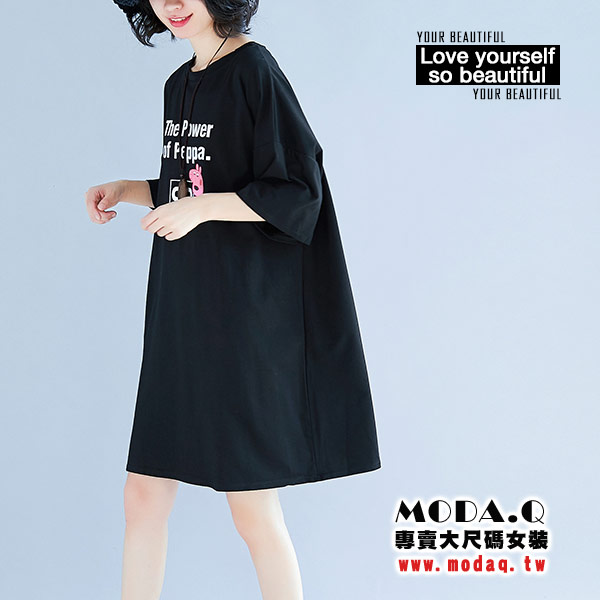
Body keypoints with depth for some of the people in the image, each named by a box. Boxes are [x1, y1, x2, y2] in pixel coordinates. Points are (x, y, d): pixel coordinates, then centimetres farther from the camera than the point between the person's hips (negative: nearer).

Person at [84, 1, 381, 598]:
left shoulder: (254, 70, -10)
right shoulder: (179, 84, 14)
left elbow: (297, 192, -14)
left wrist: (202, 208, -21)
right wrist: (126, 190, 9)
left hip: (243, 315, -8)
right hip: (179, 315, 8)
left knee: (252, 505, -1)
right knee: (144, 492, 9)